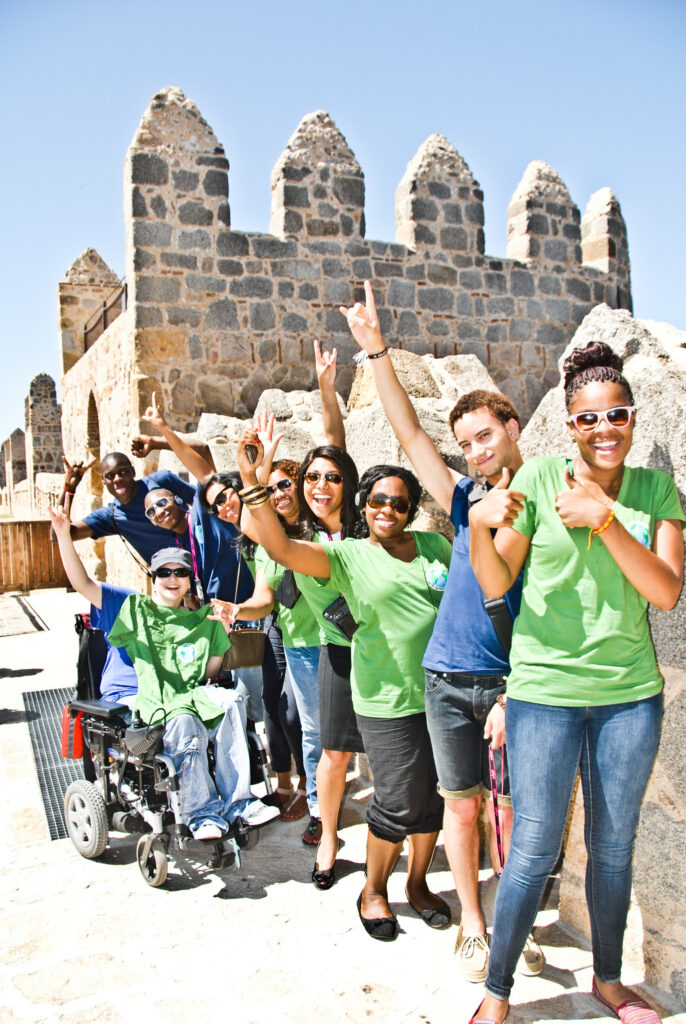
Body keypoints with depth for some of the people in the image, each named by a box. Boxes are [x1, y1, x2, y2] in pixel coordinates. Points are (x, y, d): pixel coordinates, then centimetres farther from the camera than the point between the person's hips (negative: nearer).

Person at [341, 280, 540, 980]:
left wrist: (516, 696, -12)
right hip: (449, 678, 3)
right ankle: (472, 927, 27)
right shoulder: (467, 500, 8)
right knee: (462, 803, 11)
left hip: (512, 680, -3)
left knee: (510, 808, 6)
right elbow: (410, 434, 2)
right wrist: (375, 350, -4)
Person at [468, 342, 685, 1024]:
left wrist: (605, 519, -21)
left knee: (613, 847, 17)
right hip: (545, 690, -3)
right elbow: (495, 585, -4)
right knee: (534, 851, 5)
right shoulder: (538, 479, -5)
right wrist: (478, 527, -24)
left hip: (630, 693, 3)